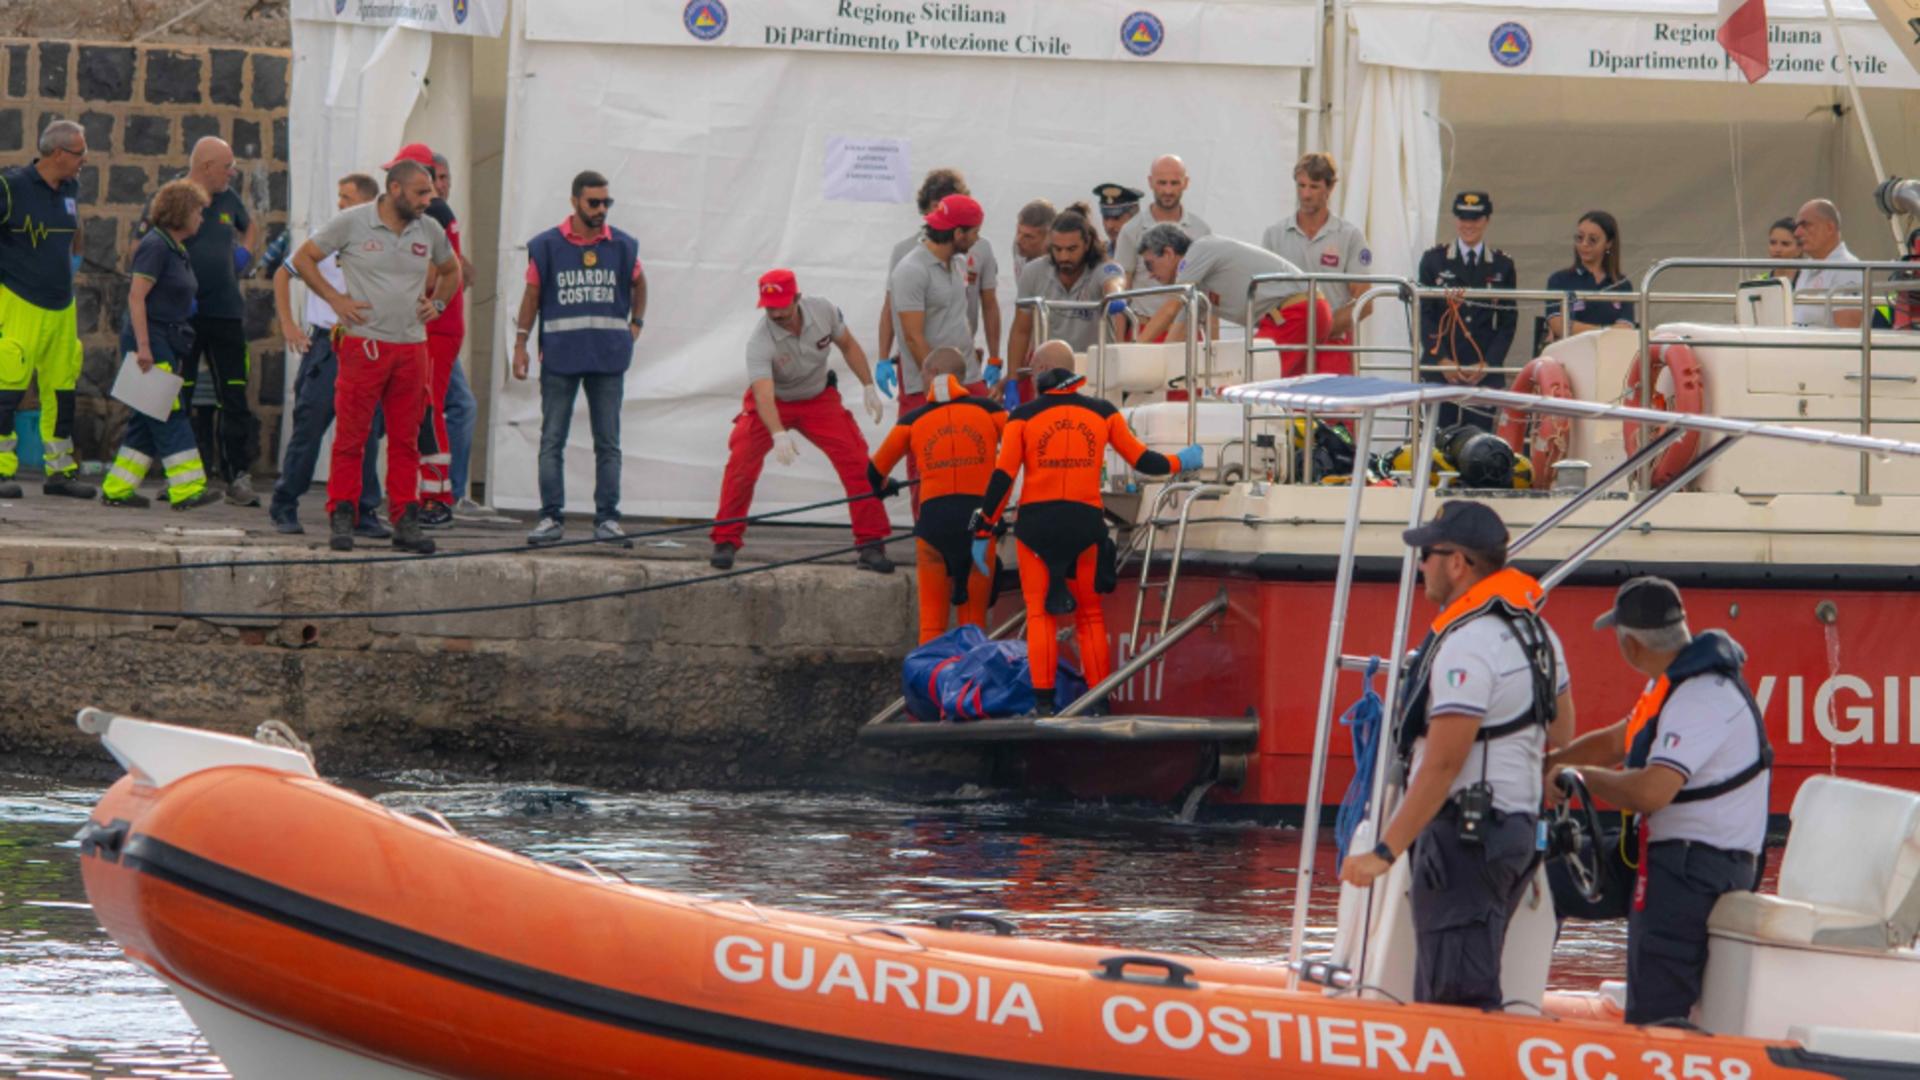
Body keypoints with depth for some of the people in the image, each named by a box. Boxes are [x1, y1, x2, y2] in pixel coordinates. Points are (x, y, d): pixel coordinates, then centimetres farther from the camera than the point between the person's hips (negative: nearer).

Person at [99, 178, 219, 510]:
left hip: (168, 345, 9)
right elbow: (136, 297, -17)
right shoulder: (155, 246, -12)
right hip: (150, 339, -9)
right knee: (169, 416, -11)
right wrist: (143, 346, -22)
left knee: (148, 420, 8)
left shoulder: (177, 251, 16)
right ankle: (186, 488, -13)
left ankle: (117, 489, 11)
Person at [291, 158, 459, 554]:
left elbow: (452, 271, 29)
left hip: (412, 346, 4)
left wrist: (437, 302, 12)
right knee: (351, 436, -4)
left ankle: (405, 521, 9)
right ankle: (341, 518, 0)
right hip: (364, 342, -4)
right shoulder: (352, 223, -3)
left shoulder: (429, 230, 11)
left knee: (405, 440, 6)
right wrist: (335, 299, -4)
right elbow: (303, 259, 4)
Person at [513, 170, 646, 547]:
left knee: (608, 442, 3)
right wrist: (520, 345, 3)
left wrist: (636, 325, 12)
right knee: (552, 441, -1)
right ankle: (550, 517, 3)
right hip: (560, 357, -1)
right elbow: (532, 295, 6)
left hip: (608, 357, 1)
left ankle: (607, 519, 6)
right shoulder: (547, 246, 1)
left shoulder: (622, 247, 6)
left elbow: (638, 286, 23)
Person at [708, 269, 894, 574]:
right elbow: (763, 393, -45)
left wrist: (868, 388, -3)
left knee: (857, 462, -10)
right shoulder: (759, 342, -33)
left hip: (819, 399, 3)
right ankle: (725, 542, -7)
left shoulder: (823, 311, -20)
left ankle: (871, 543, 0)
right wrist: (779, 435, -59)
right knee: (742, 461, -20)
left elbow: (848, 346, 0)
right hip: (774, 402, -3)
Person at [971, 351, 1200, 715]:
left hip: (1036, 522, -2)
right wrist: (1179, 462, 31)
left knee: (1040, 613, 3)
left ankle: (1043, 699, -5)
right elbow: (1142, 459, 11)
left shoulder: (1023, 417, 0)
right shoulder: (1103, 413, 6)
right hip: (1085, 522, 2)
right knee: (1090, 614, 12)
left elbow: (1002, 478, -5)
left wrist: (982, 532, -1)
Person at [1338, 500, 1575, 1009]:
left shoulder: (1466, 645, -18)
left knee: (1456, 999, -11)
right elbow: (1560, 740, 19)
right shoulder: (1536, 629, 12)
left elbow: (1443, 764, -23)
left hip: (1463, 834, -10)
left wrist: (1384, 851, -22)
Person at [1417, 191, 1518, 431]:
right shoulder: (1433, 260, 8)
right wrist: (1442, 360, -8)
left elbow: (1508, 321, 7)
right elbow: (1424, 315, 4)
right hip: (1441, 372, 0)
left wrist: (1487, 364, -5)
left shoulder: (1502, 265, 10)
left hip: (1485, 373, 0)